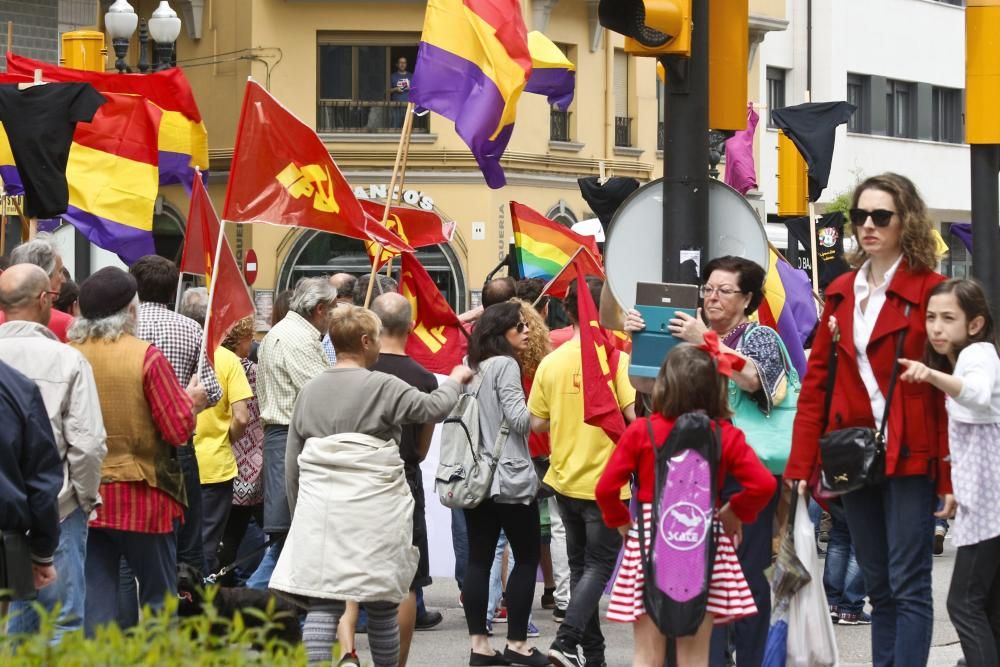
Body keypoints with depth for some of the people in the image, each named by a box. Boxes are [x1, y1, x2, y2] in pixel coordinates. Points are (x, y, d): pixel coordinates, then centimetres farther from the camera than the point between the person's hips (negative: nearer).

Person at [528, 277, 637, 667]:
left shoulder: (551, 363, -1)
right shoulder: (616, 359, -14)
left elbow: (537, 423, 3)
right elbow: (634, 414, -20)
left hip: (564, 479, 5)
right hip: (605, 481, -4)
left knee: (580, 564, 16)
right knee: (599, 564, 3)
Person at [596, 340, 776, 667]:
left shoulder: (641, 431, -5)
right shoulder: (726, 436, -2)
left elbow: (606, 487, -7)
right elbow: (763, 484, -10)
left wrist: (620, 520, 10)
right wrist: (735, 513, 5)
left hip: (649, 540, -1)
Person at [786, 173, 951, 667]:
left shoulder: (929, 290, -5)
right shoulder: (841, 293, 12)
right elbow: (816, 382, 10)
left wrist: (948, 473, -13)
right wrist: (801, 464, 3)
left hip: (908, 457, -6)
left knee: (908, 587, -5)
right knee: (878, 588, 11)